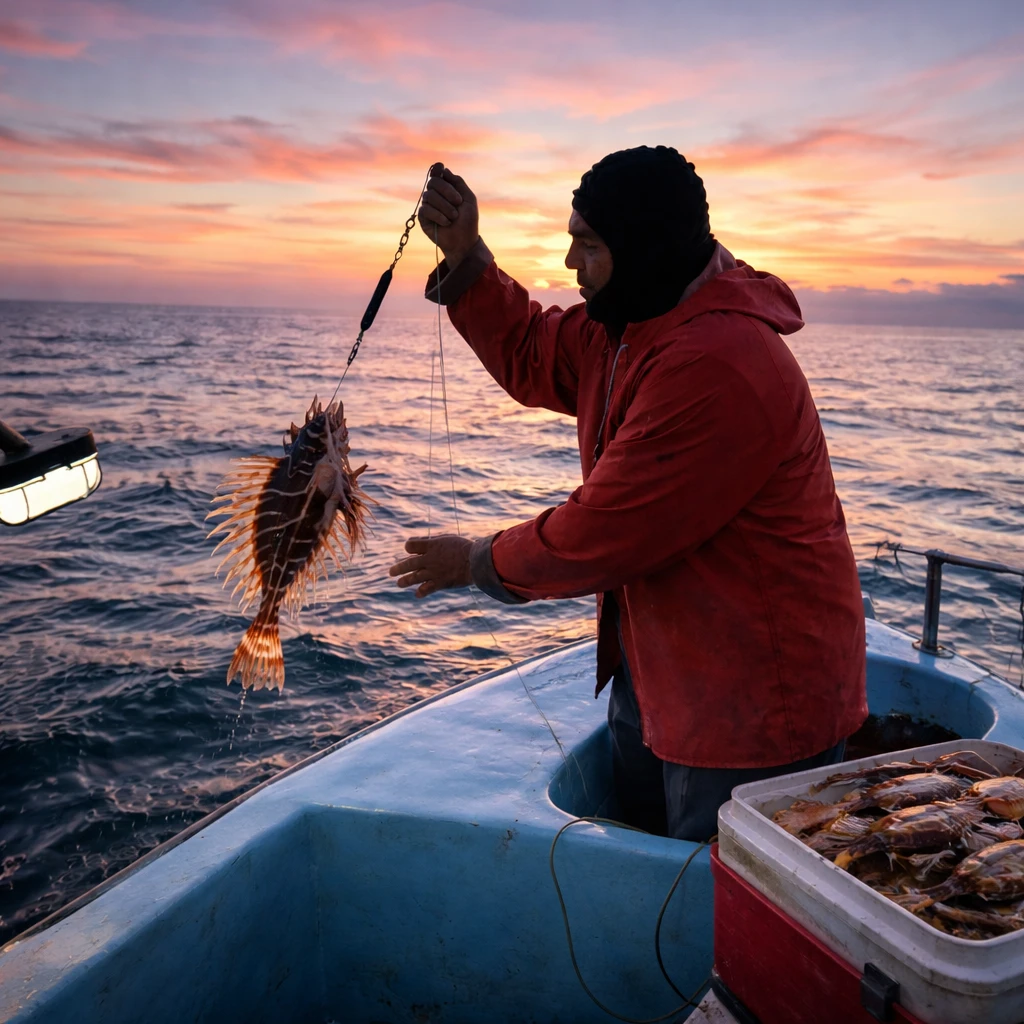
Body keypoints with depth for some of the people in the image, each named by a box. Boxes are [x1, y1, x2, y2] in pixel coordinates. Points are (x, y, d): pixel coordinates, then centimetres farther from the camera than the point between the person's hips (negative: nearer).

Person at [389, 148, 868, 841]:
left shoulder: (715, 367, -30)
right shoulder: (627, 329, 4)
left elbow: (602, 534, -27)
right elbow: (530, 355, 17)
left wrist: (478, 563, -10)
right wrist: (465, 258, 3)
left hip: (752, 700, -10)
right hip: (655, 667, 10)